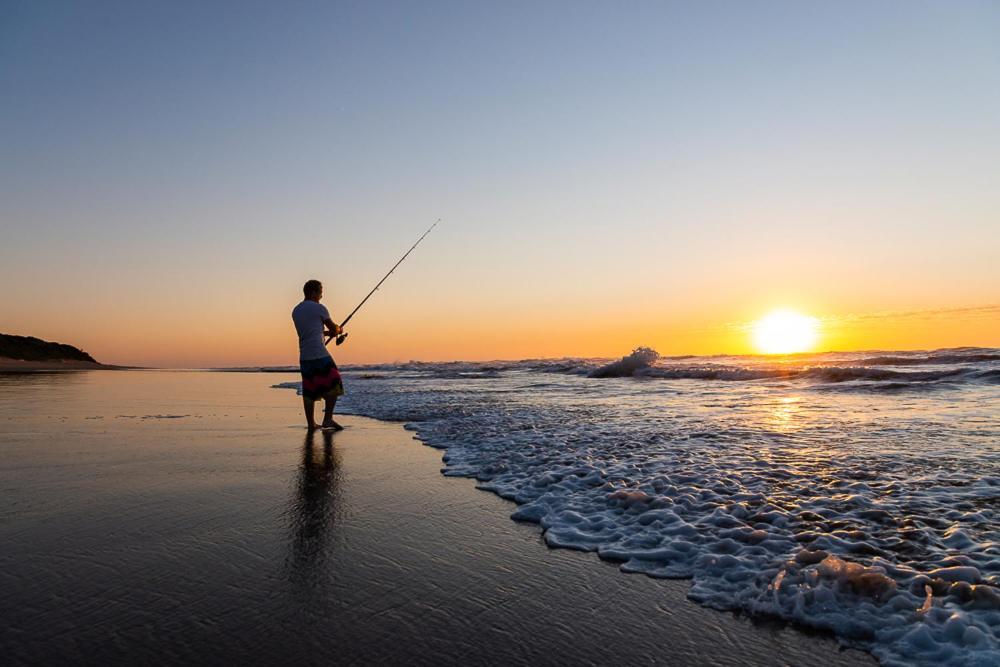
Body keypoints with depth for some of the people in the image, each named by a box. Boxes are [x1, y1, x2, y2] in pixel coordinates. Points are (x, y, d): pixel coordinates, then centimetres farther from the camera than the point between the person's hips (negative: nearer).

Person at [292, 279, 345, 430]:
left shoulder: (295, 311, 17)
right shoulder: (319, 308, -4)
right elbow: (334, 328, 2)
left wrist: (326, 332, 22)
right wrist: (340, 330, 23)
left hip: (304, 356, 7)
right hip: (319, 354, -7)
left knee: (308, 389, 9)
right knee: (333, 385, 1)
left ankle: (311, 424, 9)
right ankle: (328, 419, -6)